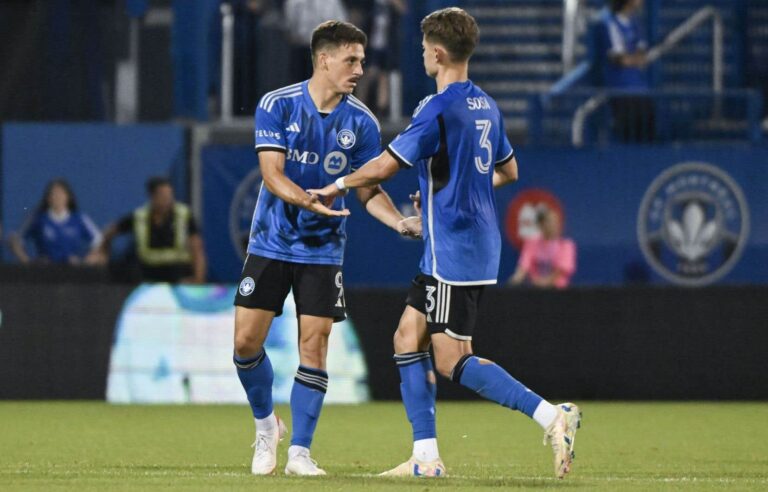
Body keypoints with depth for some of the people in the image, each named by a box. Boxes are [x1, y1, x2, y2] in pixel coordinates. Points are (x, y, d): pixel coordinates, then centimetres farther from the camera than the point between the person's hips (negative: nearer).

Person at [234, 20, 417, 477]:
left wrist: (402, 221, -16)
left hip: (323, 248, 1)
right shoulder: (277, 105, -9)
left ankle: (300, 451, 2)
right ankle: (266, 424, 23)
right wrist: (309, 200, -34)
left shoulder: (361, 122, -4)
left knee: (314, 347, -6)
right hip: (271, 244, -1)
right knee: (247, 340, -3)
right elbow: (273, 174, -16)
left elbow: (369, 190, 2)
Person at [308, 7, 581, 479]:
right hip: (482, 242, 9)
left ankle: (551, 415, -18)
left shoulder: (438, 108, -15)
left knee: (453, 360, -8)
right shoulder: (486, 107, 12)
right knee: (408, 339, 11)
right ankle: (426, 459, 8)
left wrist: (337, 186, 3)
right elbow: (508, 171, 25)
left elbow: (384, 167, -14)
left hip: (453, 251, -9)